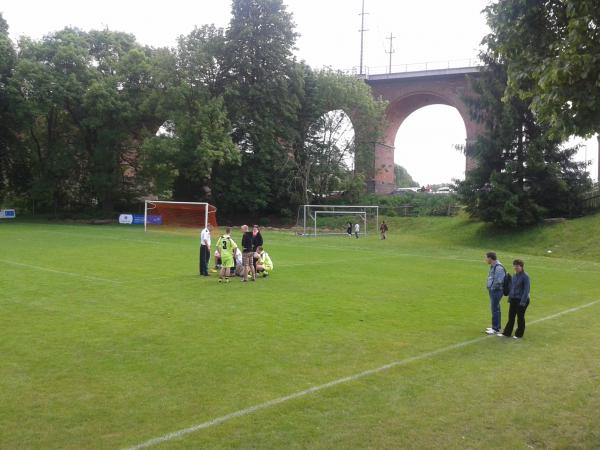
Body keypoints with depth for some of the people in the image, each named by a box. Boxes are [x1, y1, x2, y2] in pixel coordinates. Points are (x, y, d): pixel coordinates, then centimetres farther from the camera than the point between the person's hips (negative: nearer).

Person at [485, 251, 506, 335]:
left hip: (496, 291, -10)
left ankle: (496, 329, 2)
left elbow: (499, 281, -23)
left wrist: (493, 287, -12)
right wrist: (489, 287, 10)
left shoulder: (498, 268, -20)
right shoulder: (493, 266, 10)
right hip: (492, 290, 10)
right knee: (495, 309, 17)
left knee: (495, 309, -4)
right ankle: (496, 326, 28)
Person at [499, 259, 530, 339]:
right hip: (513, 299, 7)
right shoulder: (515, 276, 6)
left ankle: (519, 334, 20)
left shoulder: (525, 276, -16)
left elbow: (526, 290, -18)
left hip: (521, 300, -7)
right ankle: (507, 333, 19)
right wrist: (510, 298, 10)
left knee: (520, 317, 7)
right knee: (511, 317, 11)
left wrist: (523, 301, -20)